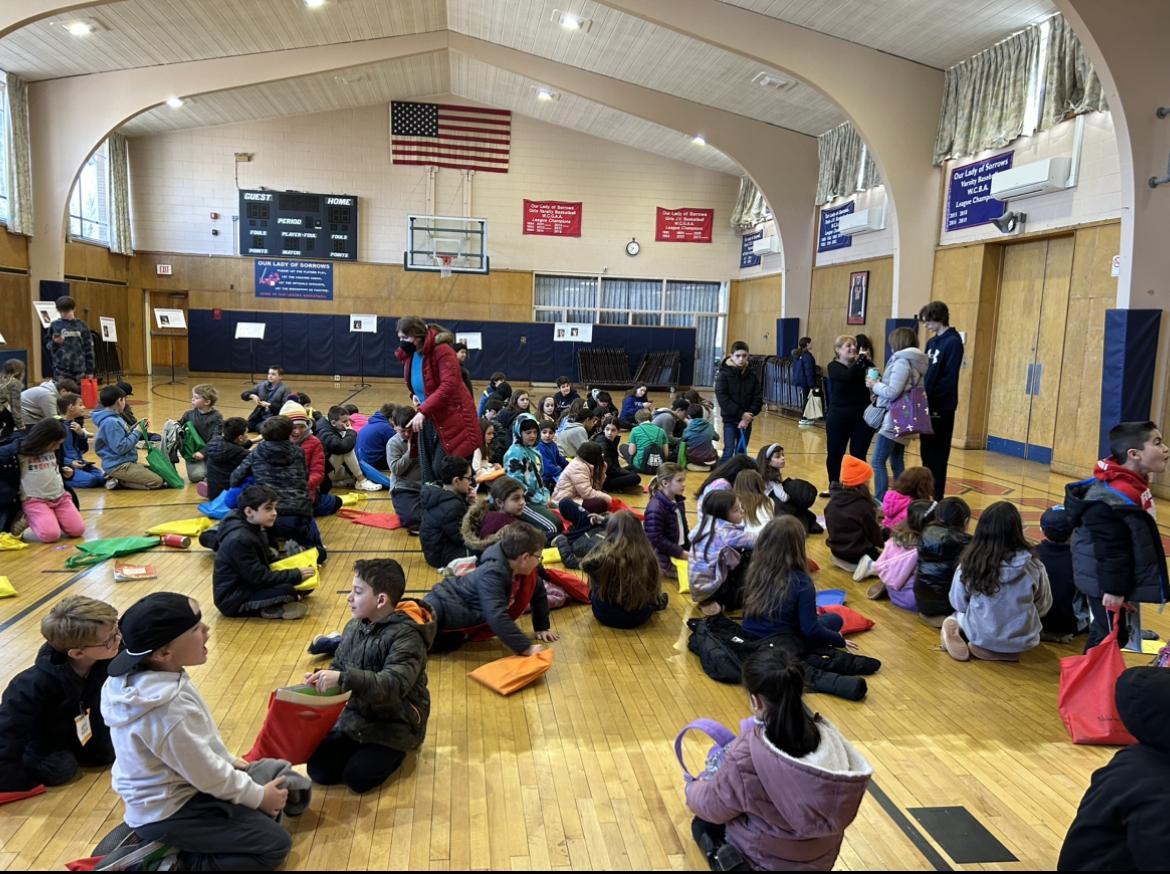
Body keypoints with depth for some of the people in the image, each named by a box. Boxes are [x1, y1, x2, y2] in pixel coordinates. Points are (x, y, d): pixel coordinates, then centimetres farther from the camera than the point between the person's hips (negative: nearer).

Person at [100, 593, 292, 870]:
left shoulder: (149, 677, -8)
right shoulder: (166, 711, -35)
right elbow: (207, 774, -22)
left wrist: (230, 760, 15)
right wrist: (258, 797, -9)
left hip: (172, 789, 9)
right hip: (167, 813, -9)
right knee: (275, 843, -6)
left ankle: (173, 850, 12)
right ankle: (172, 862, -4)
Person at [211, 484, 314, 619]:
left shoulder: (255, 529, 4)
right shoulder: (240, 540, -26)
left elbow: (269, 559, 15)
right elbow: (259, 578, -26)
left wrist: (295, 567, 1)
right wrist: (296, 575, -22)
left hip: (249, 586, 10)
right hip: (233, 599, -10)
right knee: (286, 590, -29)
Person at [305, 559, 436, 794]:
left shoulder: (406, 636, -23)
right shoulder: (354, 626, 0)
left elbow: (393, 686, -33)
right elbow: (338, 668, 10)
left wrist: (343, 678, -42)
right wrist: (322, 678, -14)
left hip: (394, 723, -6)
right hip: (355, 715, 7)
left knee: (357, 777, -17)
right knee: (318, 770, -4)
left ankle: (396, 749, 10)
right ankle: (365, 747, 19)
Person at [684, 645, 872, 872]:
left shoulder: (748, 755, -31)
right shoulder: (826, 731, -18)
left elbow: (711, 806, -15)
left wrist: (693, 789, 9)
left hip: (770, 861, -5)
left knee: (703, 824, 22)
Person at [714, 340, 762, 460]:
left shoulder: (753, 375, 2)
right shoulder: (724, 375, -7)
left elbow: (758, 398, 0)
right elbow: (722, 398, -14)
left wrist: (749, 415, -15)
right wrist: (741, 414, -18)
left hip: (746, 421, 3)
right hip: (730, 419, -3)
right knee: (729, 451, -8)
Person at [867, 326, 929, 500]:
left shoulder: (902, 362, -15)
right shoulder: (913, 362, 13)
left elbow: (892, 393, -20)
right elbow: (900, 389, 12)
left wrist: (875, 385, -4)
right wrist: (879, 384, 9)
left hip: (894, 420, -10)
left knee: (877, 462, -9)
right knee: (897, 463, 14)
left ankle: (880, 502, -12)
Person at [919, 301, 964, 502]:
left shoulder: (953, 342, -11)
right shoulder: (931, 342, 14)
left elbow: (949, 379, -18)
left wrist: (929, 396, -21)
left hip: (942, 407, -8)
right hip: (928, 406, 8)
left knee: (937, 456, -2)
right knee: (927, 453, 14)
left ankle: (937, 500, 5)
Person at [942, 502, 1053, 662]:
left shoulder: (970, 562, -18)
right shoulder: (1033, 566, -18)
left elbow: (958, 604, -4)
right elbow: (1043, 607, -1)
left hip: (981, 637, -3)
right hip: (1022, 640, 3)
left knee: (959, 614, 29)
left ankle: (977, 647, 5)